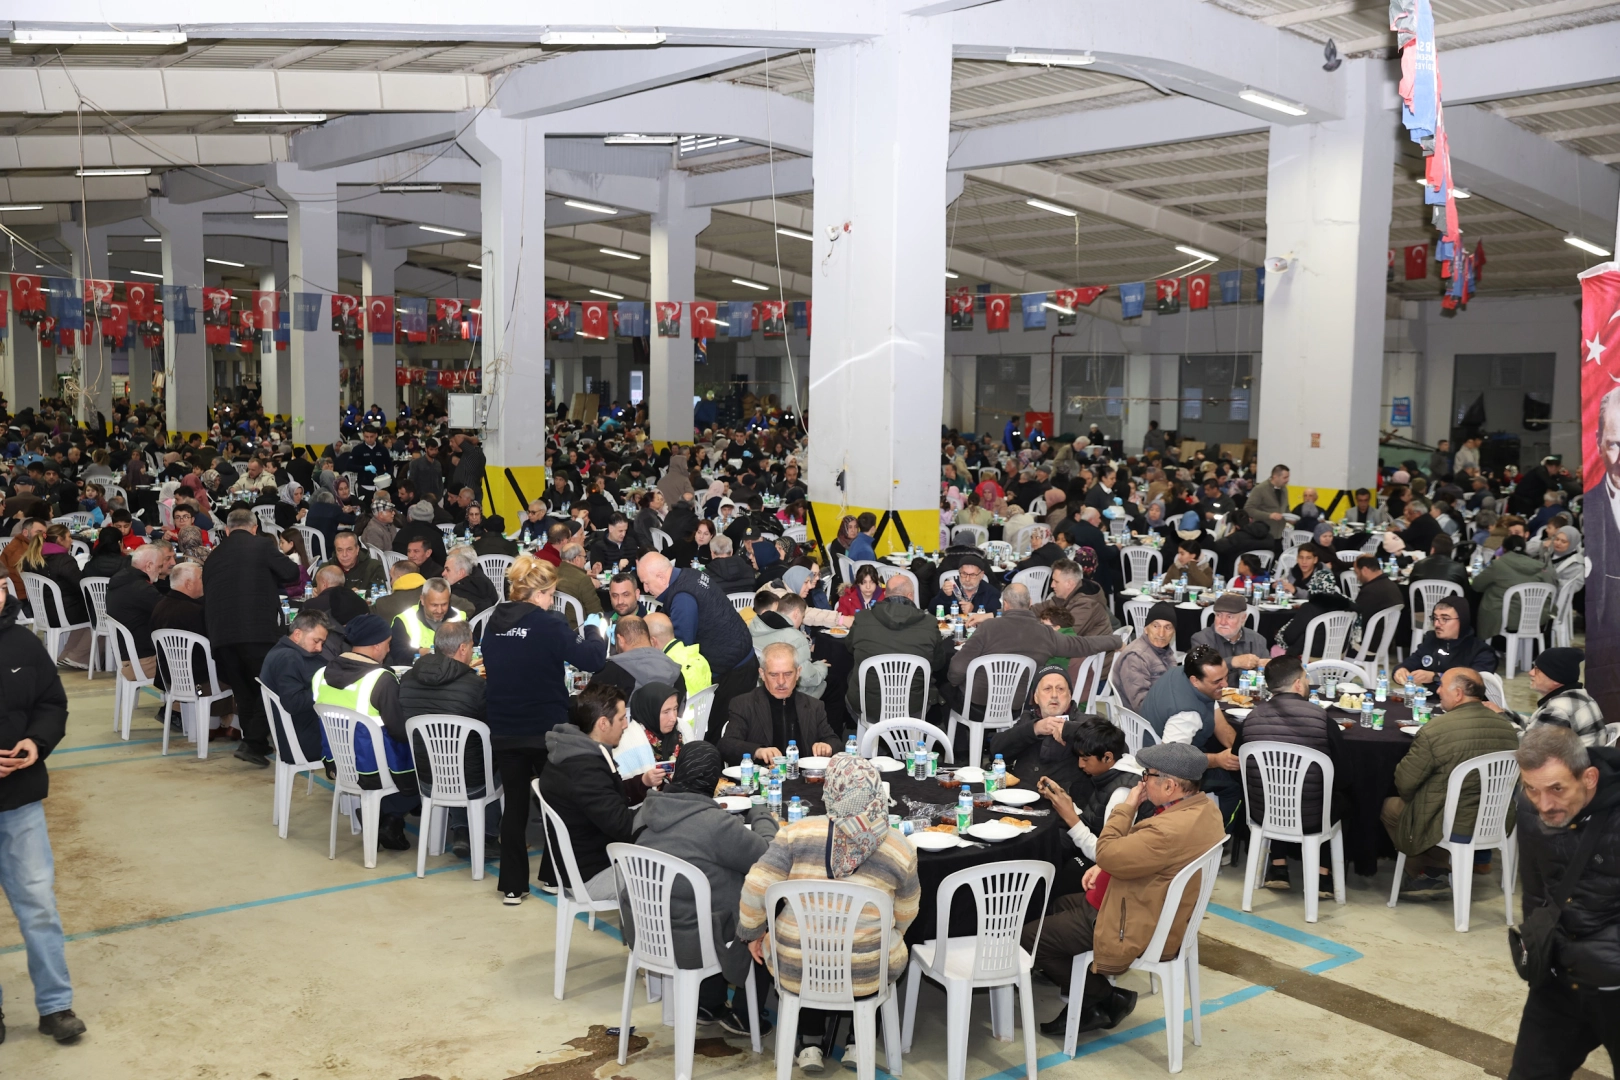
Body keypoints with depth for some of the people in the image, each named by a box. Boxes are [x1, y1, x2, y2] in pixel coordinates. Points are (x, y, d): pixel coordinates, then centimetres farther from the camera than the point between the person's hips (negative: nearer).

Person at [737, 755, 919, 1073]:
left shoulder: (797, 833, -9)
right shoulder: (900, 848, -5)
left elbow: (756, 888, -9)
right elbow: (904, 916, 6)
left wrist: (753, 933, 9)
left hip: (794, 970, 0)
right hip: (866, 975, 0)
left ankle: (810, 1043, 27)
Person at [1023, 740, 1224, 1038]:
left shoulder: (1172, 829, -34)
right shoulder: (1202, 806, -2)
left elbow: (1108, 853, -28)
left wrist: (1126, 807, -17)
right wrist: (1104, 867, 2)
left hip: (1137, 930, -11)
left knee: (1030, 937, -4)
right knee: (1057, 905, 24)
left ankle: (1106, 999, 9)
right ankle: (1088, 1001, 19)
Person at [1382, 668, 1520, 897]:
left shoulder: (1434, 730, -20)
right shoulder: (1507, 727, -3)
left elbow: (1404, 784, -11)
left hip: (1452, 828, -6)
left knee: (1388, 806, 18)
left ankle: (1434, 871, 18)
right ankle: (1442, 870, 18)